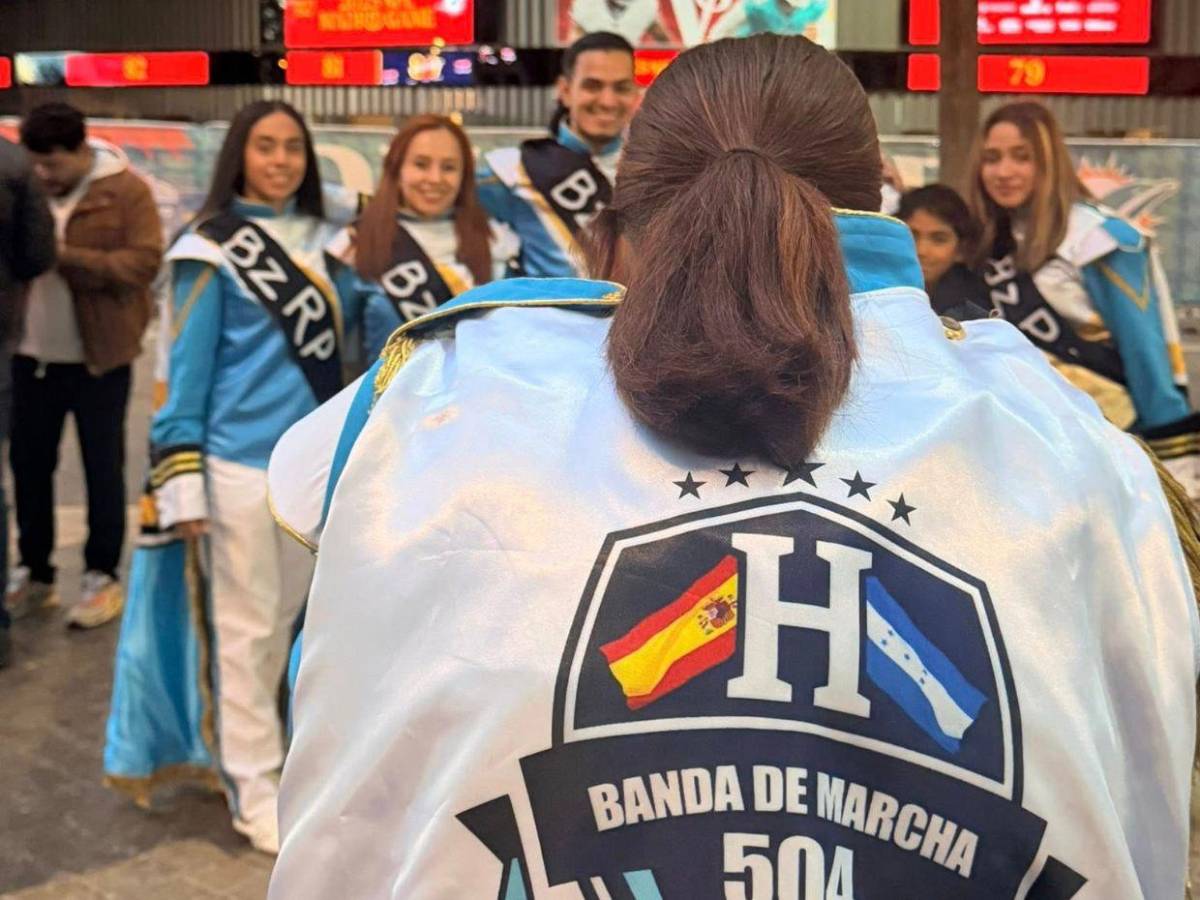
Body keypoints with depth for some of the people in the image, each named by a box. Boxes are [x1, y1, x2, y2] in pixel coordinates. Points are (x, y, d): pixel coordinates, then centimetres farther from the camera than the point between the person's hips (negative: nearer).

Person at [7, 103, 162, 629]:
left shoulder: (125, 192, -8)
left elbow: (143, 263, -15)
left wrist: (66, 256, -21)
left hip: (98, 358, -4)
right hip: (32, 354, 4)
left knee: (102, 468, 7)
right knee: (28, 465, 12)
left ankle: (102, 578, 19)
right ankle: (34, 572, 27)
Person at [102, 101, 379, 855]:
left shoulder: (327, 243, 8)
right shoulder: (213, 249, -6)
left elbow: (352, 322, 13)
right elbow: (187, 367, -8)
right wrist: (181, 481, -12)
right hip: (239, 461, -6)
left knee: (285, 619, 14)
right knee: (244, 627, 2)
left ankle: (230, 746, 30)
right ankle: (256, 788, 12)